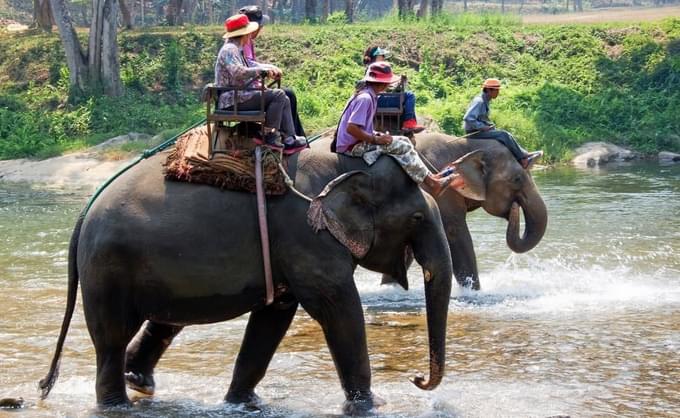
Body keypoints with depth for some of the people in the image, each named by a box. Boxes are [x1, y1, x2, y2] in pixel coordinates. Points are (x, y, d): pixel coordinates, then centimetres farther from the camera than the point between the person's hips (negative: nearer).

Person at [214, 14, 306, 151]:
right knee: (277, 95, -18)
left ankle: (289, 139, 0)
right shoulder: (229, 50, -15)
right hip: (233, 100, -11)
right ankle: (270, 135, -13)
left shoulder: (237, 49, 20)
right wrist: (262, 70, -21)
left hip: (240, 95, 11)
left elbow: (248, 66, 29)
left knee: (283, 99, 6)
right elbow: (238, 72, -30)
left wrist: (270, 68, 10)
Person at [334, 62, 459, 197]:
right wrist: (375, 139, -20)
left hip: (359, 143, 10)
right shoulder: (365, 99, -20)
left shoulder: (368, 96, 11)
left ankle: (430, 177, 1)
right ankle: (431, 183, -11)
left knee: (403, 141, 5)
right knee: (402, 146, -15)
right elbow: (351, 128, -28)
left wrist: (376, 135, 5)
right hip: (352, 147, -10)